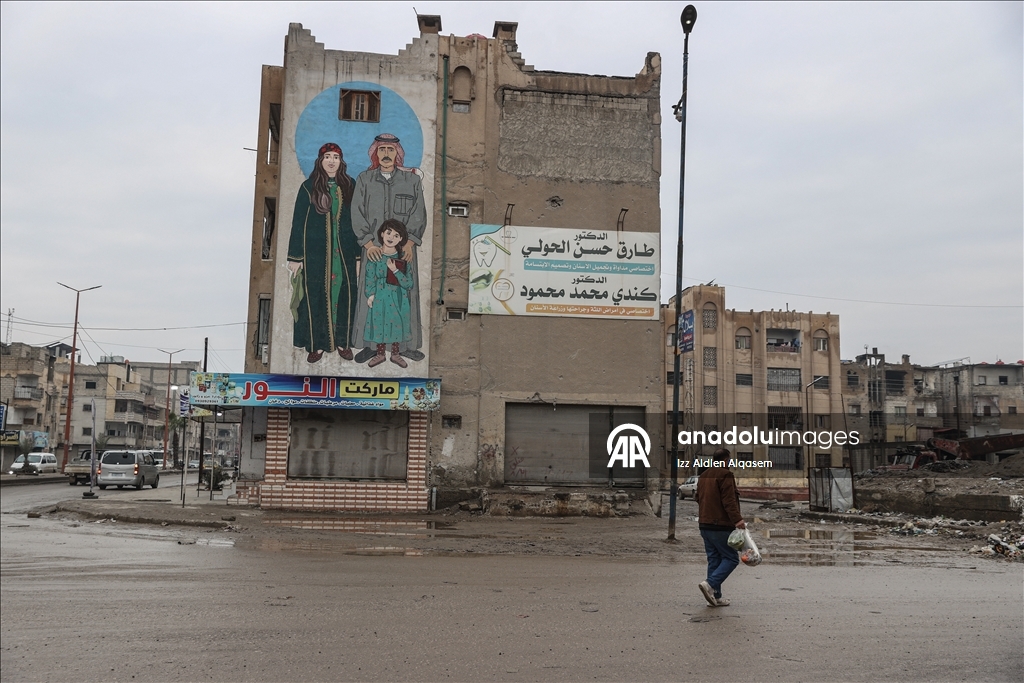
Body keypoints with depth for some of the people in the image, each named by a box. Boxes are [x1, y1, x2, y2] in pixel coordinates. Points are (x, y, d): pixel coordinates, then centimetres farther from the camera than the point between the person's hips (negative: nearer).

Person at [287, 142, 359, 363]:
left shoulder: (350, 187, 5)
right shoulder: (308, 188, 0)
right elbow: (298, 222, 0)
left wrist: (359, 253, 1)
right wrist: (295, 256, -5)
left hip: (344, 251, 1)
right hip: (315, 252, -1)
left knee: (344, 294, 2)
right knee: (316, 296, 1)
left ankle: (343, 341, 15)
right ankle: (316, 344, 10)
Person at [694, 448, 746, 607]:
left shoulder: (703, 476, 16)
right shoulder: (725, 475, -11)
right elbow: (729, 500, -20)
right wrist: (737, 519, -23)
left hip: (704, 525, 9)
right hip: (721, 526, -8)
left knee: (714, 559, 12)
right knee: (731, 558, -1)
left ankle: (715, 596, 11)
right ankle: (710, 584, -17)